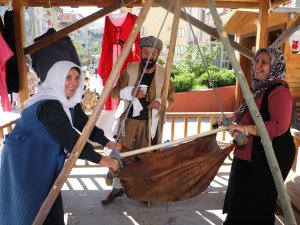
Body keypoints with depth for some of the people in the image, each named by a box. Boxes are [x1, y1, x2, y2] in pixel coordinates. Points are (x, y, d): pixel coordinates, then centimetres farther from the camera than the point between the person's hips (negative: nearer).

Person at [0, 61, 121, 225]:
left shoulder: (70, 103, -2)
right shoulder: (48, 105, -30)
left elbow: (84, 124, 1)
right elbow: (69, 138, -34)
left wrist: (107, 143, -9)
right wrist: (99, 159, -30)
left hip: (45, 161, 8)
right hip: (24, 161, -8)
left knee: (52, 207, 15)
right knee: (29, 208, 5)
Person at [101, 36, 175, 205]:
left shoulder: (163, 74, -1)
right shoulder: (130, 69, -2)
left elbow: (171, 99, 5)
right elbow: (115, 91, -2)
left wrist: (160, 102, -17)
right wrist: (130, 92, -21)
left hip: (149, 122, 0)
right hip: (128, 119, 0)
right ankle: (117, 188, 20)